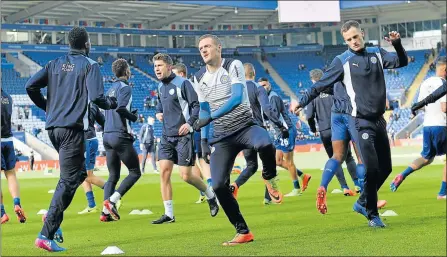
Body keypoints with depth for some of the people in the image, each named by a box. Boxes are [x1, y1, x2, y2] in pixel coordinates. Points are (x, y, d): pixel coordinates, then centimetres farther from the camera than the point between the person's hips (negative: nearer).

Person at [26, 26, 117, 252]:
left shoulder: (55, 64, 13)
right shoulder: (89, 65, -3)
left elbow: (31, 86, 4)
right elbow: (96, 97, -15)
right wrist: (111, 104, 6)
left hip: (52, 127, 7)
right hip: (72, 128, -7)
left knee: (78, 172, 24)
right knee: (68, 180, -5)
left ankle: (53, 215, 9)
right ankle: (46, 235, -12)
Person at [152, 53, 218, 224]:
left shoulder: (182, 83, -10)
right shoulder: (160, 86, 13)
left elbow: (196, 105, -12)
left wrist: (190, 122, -25)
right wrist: (158, 113, 10)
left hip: (183, 135, -7)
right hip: (167, 136, 7)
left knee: (185, 175, -7)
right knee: (164, 171, -4)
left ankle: (211, 196, 20)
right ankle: (169, 214, 1)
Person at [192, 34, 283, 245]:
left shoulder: (233, 66, -6)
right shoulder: (199, 78, 10)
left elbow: (237, 97, -20)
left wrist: (210, 117, -28)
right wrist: (204, 141, 13)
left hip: (244, 126, -4)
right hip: (221, 137, 4)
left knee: (265, 143, -39)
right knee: (218, 185, -10)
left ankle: (270, 178, -6)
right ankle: (243, 232, 3)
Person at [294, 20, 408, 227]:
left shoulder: (377, 54, 10)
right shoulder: (342, 61, -3)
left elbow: (402, 62, 6)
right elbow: (321, 85, -2)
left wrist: (397, 44, -11)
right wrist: (302, 101, -7)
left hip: (379, 120, 6)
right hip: (362, 122, -6)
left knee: (385, 168, 9)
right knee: (372, 168, -14)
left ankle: (363, 202, 27)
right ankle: (372, 214, -1)